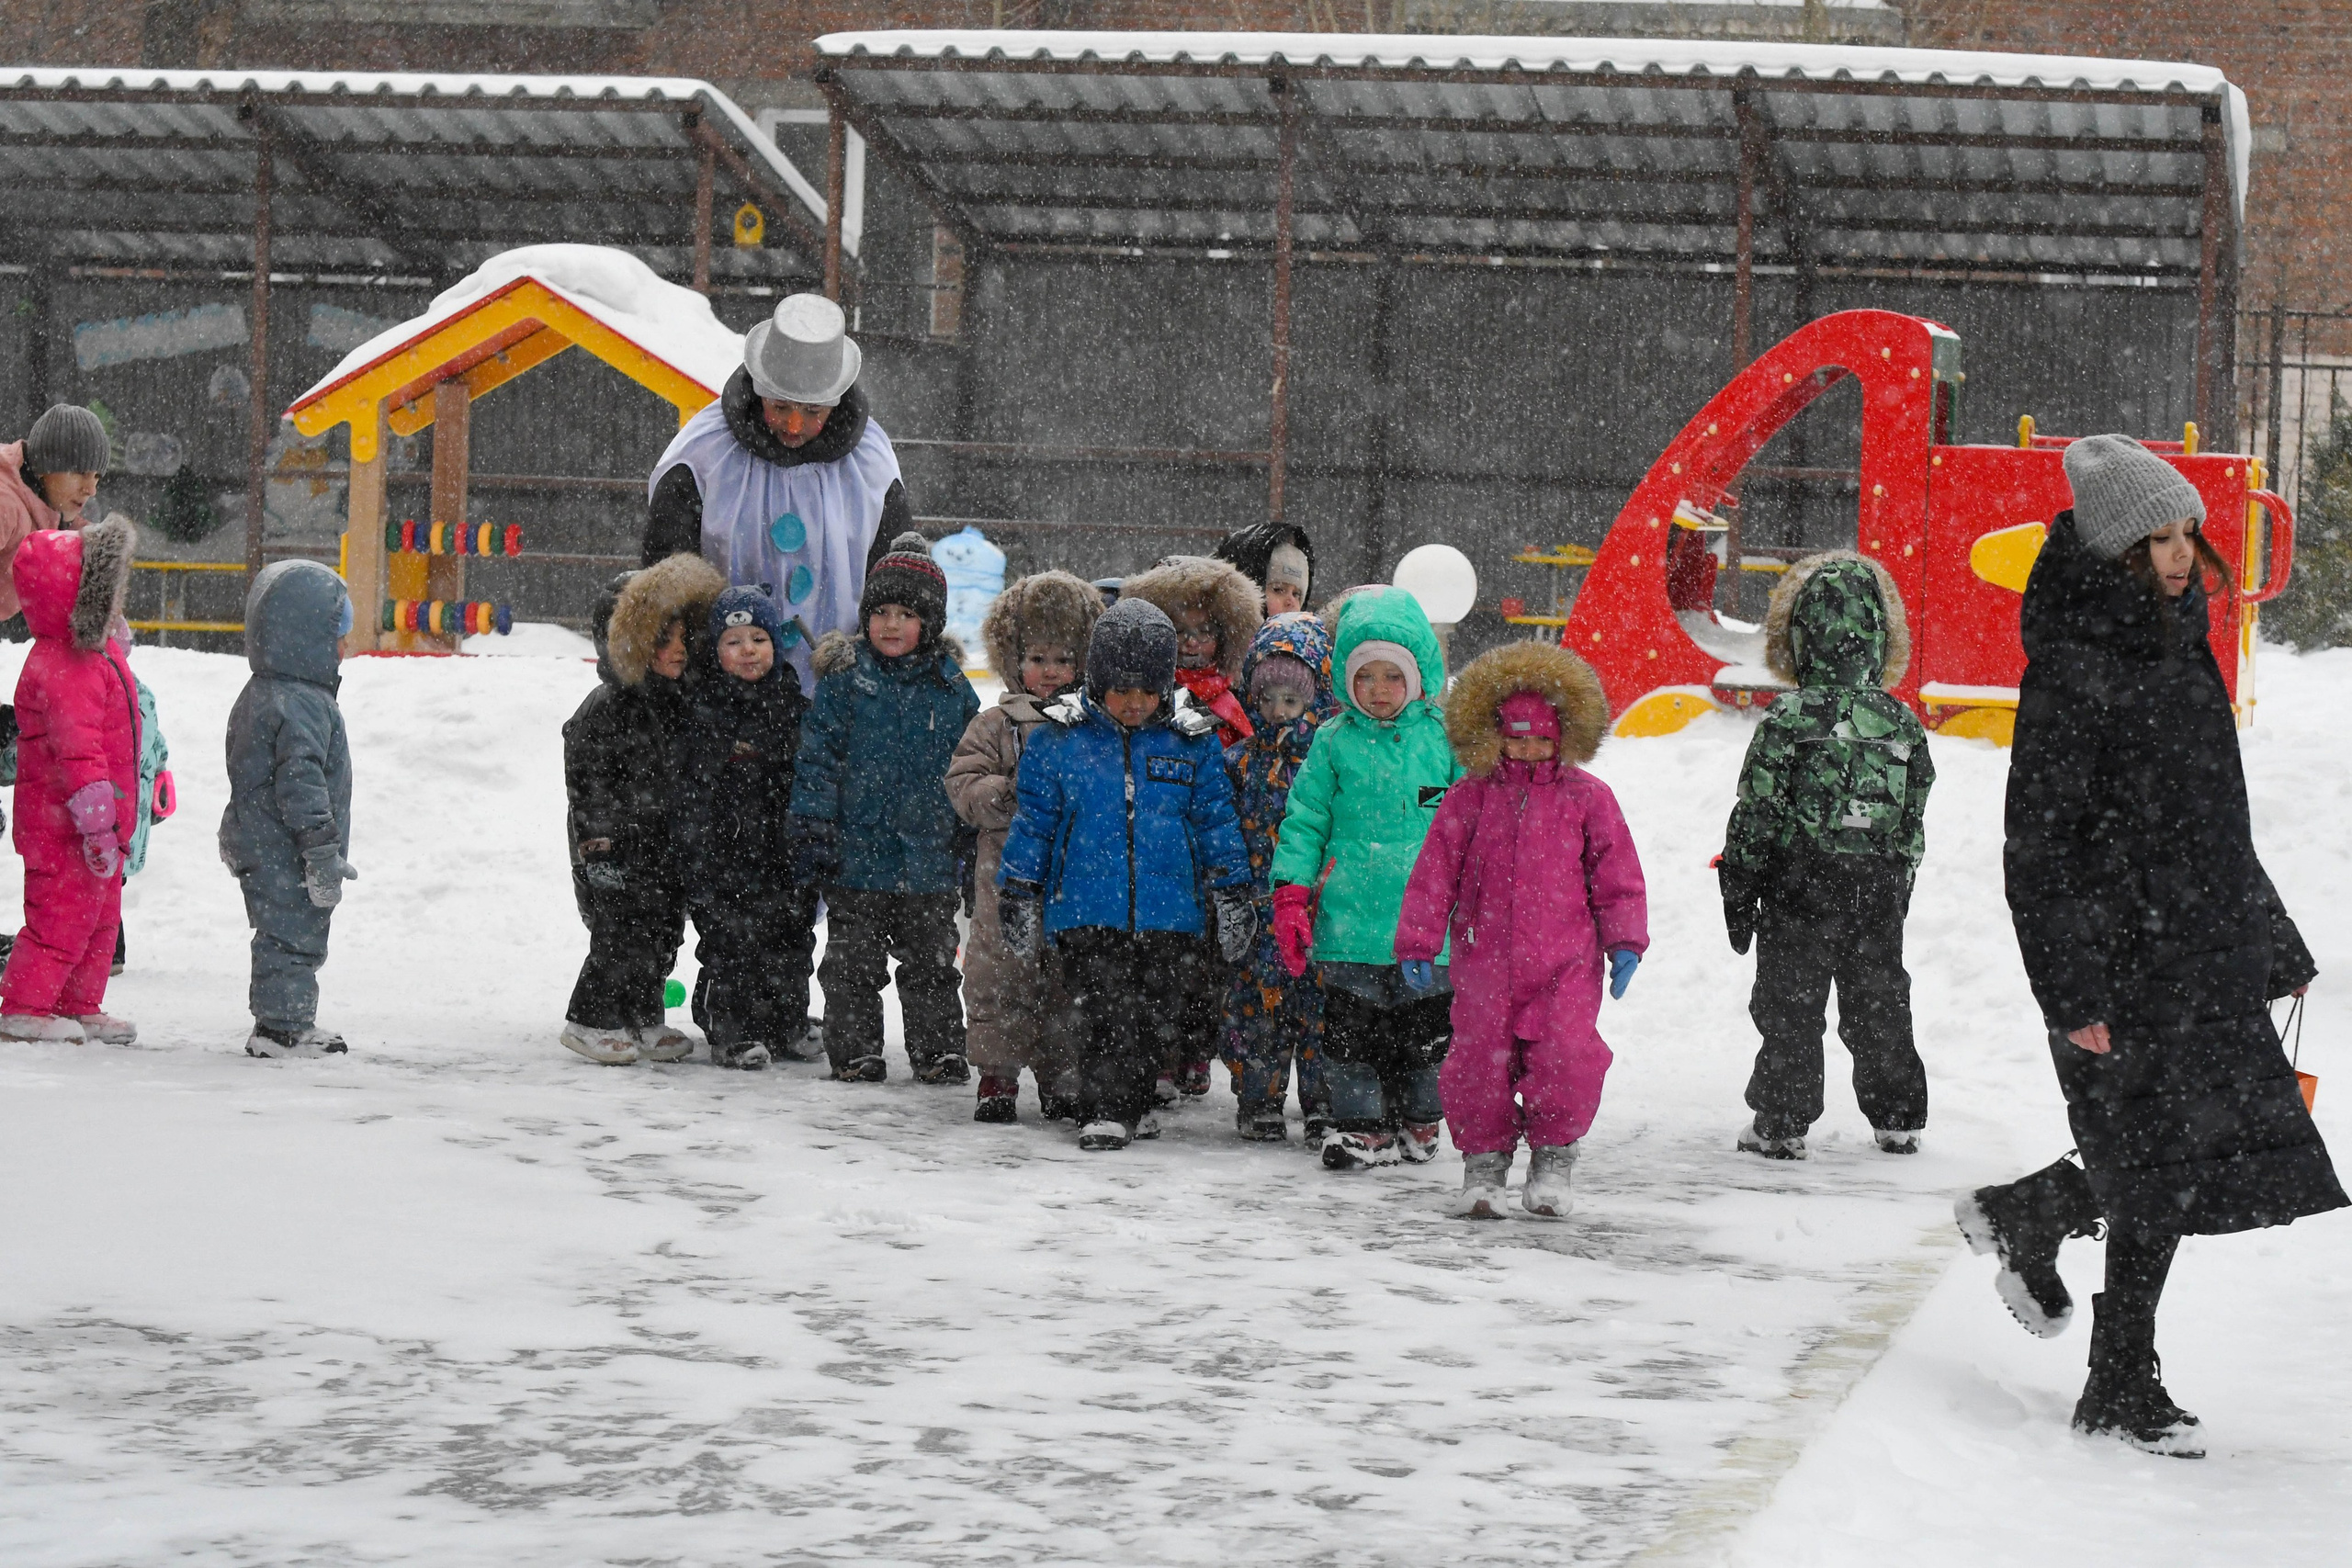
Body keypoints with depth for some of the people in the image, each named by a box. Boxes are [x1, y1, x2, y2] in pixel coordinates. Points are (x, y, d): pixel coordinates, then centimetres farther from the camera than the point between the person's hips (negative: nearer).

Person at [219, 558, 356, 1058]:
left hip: (258, 846, 10)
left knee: (288, 938, 17)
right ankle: (282, 1026, 0)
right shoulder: (300, 706, -21)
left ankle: (288, 1021, 25)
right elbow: (301, 786, -25)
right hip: (286, 856, -10)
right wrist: (323, 853, -22)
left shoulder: (259, 696, 13)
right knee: (294, 936, -4)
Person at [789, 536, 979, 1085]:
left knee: (930, 962, 10)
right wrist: (812, 832, -9)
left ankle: (939, 1048, 17)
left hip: (930, 858, 2)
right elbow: (817, 758, -3)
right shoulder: (845, 679, -3)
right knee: (854, 963, 5)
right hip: (857, 853, -2)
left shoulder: (952, 687, 4)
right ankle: (854, 1050, 13)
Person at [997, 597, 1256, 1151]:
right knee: (1112, 1013, -13)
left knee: (1156, 1020, 7)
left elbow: (1216, 822, 10)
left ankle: (1131, 1103, 26)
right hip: (1087, 914, -2)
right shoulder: (1058, 741, 1)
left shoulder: (1192, 745, 5)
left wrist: (1232, 896, 7)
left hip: (1167, 914, 2)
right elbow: (1033, 821, 7)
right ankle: (1104, 1112, -6)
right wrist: (1018, 894, 6)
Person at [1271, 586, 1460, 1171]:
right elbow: (1304, 821, 5)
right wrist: (1291, 895, -3)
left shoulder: (1445, 738, 2)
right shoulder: (1334, 742, 2)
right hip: (1351, 918, 0)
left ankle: (1417, 1122, 22)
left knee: (1425, 1027, 9)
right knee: (1351, 1025, 1)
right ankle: (1361, 1124, 11)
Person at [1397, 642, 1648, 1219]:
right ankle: (1484, 1161, 15)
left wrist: (1624, 943, 2)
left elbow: (1618, 877, 10)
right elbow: (1434, 872, 7)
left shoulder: (1587, 798, 6)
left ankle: (1553, 1157, 7)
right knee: (1480, 1059, -2)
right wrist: (1417, 943, 3)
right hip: (1485, 959, 1)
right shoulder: (1471, 797, 6)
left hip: (1565, 960, -1)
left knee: (1567, 1058, -13)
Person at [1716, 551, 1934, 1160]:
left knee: (1789, 1011, 5)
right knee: (1880, 1008, 15)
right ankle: (1898, 1119, 21)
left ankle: (1781, 1122, 6)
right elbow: (1913, 819, 8)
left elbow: (1756, 815, -9)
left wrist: (1738, 896, 1)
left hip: (1799, 889, -4)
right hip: (1878, 894, 4)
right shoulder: (1902, 723, 0)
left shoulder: (1786, 722, -13)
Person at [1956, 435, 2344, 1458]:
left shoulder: (2180, 646, 13)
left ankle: (2020, 1218, 29)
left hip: (2202, 948, 8)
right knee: (2158, 1177, -5)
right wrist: (2070, 992, -19)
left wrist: (2270, 943, 21)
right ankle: (2121, 1391, 10)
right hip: (2120, 958, -8)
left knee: (2236, 1142, 9)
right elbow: (2039, 842, -16)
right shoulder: (2072, 671, -14)